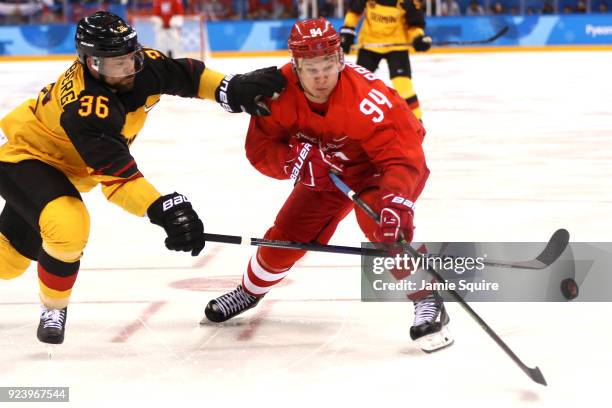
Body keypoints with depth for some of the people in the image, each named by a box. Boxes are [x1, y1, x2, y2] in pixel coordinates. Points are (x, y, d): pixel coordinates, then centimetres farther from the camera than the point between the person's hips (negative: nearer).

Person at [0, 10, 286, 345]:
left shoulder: (141, 66, -19)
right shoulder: (85, 108, -39)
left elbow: (185, 74, -2)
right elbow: (115, 172, -44)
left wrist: (233, 90, -18)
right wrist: (165, 210, -52)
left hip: (59, 166, 8)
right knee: (69, 227, -31)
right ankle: (53, 309, -6)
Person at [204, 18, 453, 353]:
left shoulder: (365, 97, -40)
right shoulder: (280, 91, -24)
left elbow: (401, 156, -44)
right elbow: (259, 148, -16)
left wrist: (395, 202, -59)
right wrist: (298, 160, -35)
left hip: (379, 166, -5)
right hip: (327, 169, 5)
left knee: (382, 223, -33)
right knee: (286, 235, 7)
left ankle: (427, 302, -23)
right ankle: (250, 291, 36)